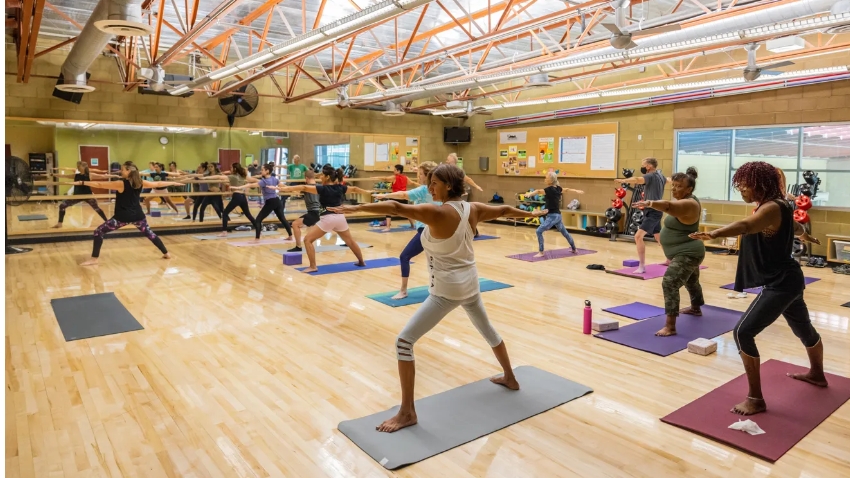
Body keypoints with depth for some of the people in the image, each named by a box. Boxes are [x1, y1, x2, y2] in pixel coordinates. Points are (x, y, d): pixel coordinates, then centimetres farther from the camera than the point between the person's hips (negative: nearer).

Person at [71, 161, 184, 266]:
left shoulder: (120, 184, -13)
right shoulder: (141, 183, 2)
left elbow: (99, 185, -14)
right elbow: (158, 184, 13)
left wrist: (81, 183, -10)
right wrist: (173, 183, 26)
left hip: (122, 217, -6)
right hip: (137, 216, 6)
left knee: (98, 232, 3)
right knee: (149, 233, 23)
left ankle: (94, 259, 0)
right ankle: (166, 253, 27)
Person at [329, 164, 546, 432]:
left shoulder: (437, 213, -20)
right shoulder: (472, 209, 2)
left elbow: (396, 208, -32)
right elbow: (504, 211, 18)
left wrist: (356, 208, -37)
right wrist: (531, 214, 36)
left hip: (446, 290, -8)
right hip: (469, 283, 9)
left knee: (404, 341, -5)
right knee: (487, 329, 32)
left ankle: (407, 412, -2)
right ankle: (510, 378, 51)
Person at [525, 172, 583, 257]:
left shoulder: (550, 190, -18)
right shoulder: (558, 188, 7)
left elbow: (539, 191, -37)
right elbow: (567, 189, 27)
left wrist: (530, 193, -56)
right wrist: (576, 191, 45)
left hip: (552, 216, -10)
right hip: (557, 215, 10)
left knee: (539, 231, -11)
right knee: (564, 233, 26)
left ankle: (541, 252, -9)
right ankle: (574, 249, 43)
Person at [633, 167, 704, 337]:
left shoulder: (687, 204, -26)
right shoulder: (687, 200, 6)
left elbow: (668, 206, -47)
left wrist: (650, 203, -63)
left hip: (687, 254, -12)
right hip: (686, 252, 12)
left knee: (669, 284, -21)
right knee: (691, 282, 30)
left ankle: (670, 327, -22)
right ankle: (696, 309, 55)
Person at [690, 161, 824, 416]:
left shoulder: (771, 208, -21)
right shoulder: (775, 206, 9)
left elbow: (745, 226, -45)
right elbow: (794, 225, 33)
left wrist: (714, 234, -64)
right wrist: (806, 236, 57)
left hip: (781, 284, -11)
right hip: (787, 280, 11)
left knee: (743, 333, -16)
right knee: (804, 329, 31)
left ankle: (756, 399, -7)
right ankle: (817, 374, 57)